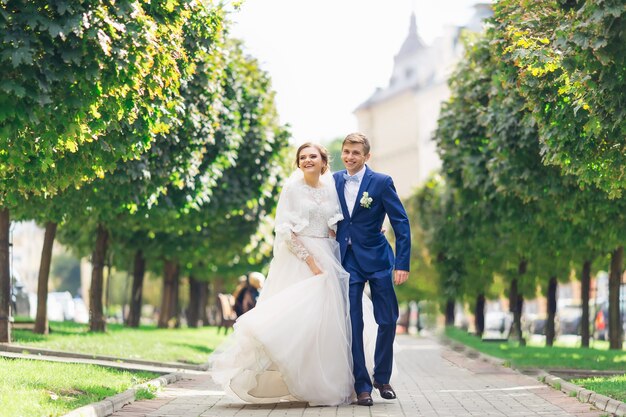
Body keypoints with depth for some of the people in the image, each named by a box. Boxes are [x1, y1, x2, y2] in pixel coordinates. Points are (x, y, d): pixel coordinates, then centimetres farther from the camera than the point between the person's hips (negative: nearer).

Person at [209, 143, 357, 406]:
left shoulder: (331, 189, 11)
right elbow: (285, 229, -9)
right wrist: (310, 261, -15)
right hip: (298, 259, -5)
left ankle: (325, 383, 8)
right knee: (298, 314, -11)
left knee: (326, 318, 3)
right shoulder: (292, 188, -2)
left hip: (327, 259, 5)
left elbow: (336, 228, 15)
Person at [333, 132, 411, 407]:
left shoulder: (381, 182, -6)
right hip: (347, 261, 2)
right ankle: (362, 386, 5)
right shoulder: (334, 181, 4)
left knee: (388, 321, 4)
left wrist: (402, 264, -13)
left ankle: (382, 378, 24)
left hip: (378, 260, -2)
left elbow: (401, 223, -7)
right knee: (352, 324, -2)